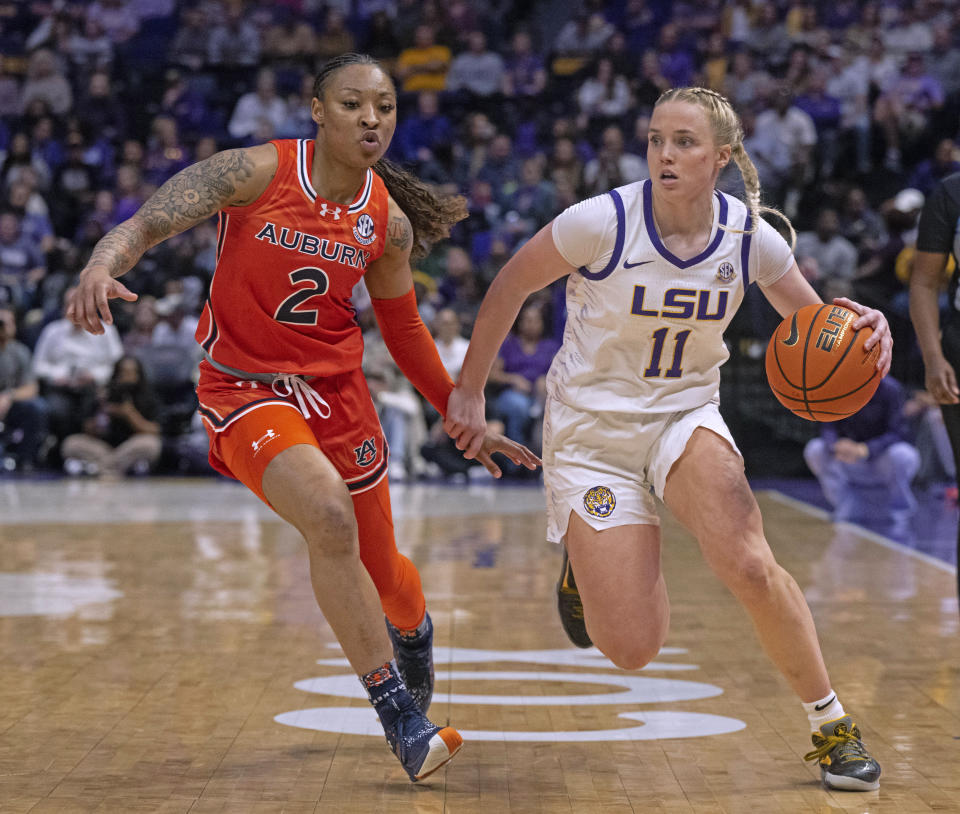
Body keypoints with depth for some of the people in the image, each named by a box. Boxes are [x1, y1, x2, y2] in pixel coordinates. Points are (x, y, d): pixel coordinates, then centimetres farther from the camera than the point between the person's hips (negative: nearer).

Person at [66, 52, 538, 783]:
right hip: (244, 388, -4)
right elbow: (146, 225, -23)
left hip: (337, 391, 4)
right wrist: (101, 267, -45)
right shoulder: (257, 174, -15)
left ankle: (414, 630, 54)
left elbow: (403, 329, 12)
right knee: (330, 517, -30)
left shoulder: (388, 222, -3)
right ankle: (401, 718, -16)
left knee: (381, 568, 13)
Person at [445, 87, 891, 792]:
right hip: (592, 432, -2)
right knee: (633, 649, -8)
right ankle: (583, 558, 29)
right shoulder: (603, 222, -20)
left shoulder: (750, 237, -10)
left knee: (750, 565, -28)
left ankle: (833, 727, -7)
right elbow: (511, 286, -4)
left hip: (686, 417, 2)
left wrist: (863, 328, -19)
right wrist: (469, 390, 1)